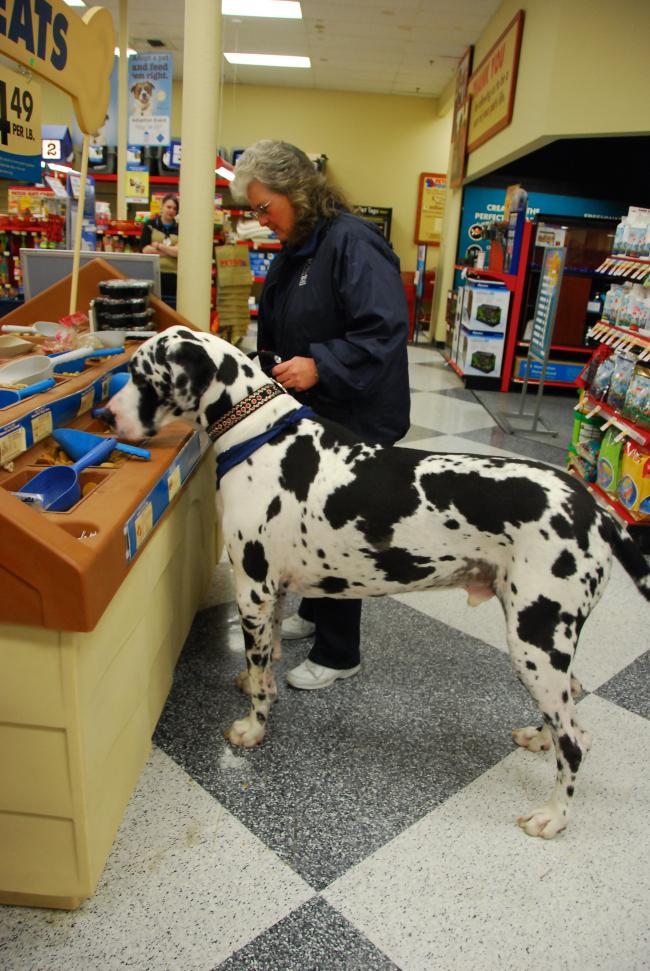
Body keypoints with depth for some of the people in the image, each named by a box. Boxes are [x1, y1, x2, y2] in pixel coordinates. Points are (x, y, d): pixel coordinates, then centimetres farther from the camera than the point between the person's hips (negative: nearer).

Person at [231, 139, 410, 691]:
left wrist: (320, 366, -31)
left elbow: (386, 330, -27)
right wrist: (269, 363, 9)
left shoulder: (352, 243, -18)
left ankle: (339, 656, 19)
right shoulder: (295, 250, 12)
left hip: (354, 420, -9)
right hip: (310, 414, 9)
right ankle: (314, 612, 42)